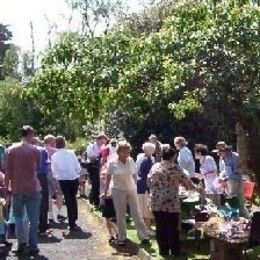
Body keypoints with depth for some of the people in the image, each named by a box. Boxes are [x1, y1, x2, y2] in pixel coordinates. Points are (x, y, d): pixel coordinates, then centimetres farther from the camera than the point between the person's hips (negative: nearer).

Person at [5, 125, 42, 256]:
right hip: (33, 188, -1)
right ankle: (33, 246, 8)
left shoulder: (11, 149, 0)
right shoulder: (34, 150, -4)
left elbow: (8, 170, -1)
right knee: (33, 219, 6)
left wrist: (7, 186, 6)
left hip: (17, 188, 2)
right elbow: (37, 168, 6)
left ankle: (22, 241, 1)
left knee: (18, 216, 16)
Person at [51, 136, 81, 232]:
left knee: (68, 201, 8)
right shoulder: (71, 153, -5)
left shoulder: (54, 156, -5)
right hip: (74, 178, 1)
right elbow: (78, 167, -3)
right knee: (73, 198, 22)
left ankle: (72, 224, 7)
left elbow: (54, 170, 0)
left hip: (63, 180, -1)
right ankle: (74, 219, 30)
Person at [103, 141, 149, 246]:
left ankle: (144, 236, 9)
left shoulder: (131, 160, -4)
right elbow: (108, 178, -2)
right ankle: (121, 238, 19)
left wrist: (135, 186, 7)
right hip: (118, 191, -2)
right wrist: (105, 192, 1)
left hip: (131, 190, 2)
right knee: (120, 215, 8)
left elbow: (134, 175, 7)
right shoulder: (112, 163, -10)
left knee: (136, 214, 4)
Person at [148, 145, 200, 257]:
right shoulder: (176, 168, -4)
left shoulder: (155, 167, 5)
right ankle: (175, 252, 12)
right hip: (171, 203, -3)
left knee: (160, 228, 10)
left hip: (156, 203, 3)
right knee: (173, 229, 5)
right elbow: (186, 182, 3)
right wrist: (196, 189, 19)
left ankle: (163, 251, 18)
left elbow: (149, 181, 10)